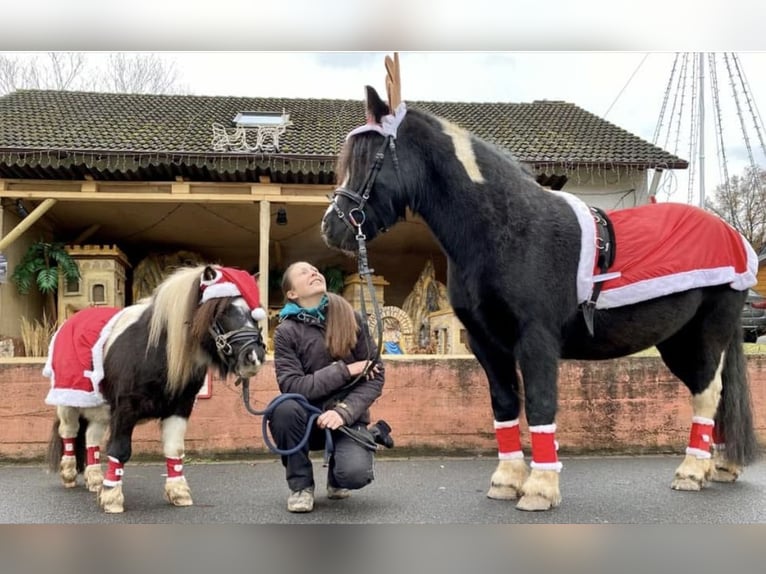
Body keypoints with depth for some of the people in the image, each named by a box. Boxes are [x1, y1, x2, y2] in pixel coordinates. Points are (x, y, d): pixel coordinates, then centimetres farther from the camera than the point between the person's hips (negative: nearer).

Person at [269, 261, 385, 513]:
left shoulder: (351, 318, -3)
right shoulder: (286, 331, -7)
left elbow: (375, 375, -5)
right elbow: (293, 386, -18)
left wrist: (344, 411, -20)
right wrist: (346, 370, -20)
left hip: (348, 417, 0)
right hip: (309, 418, 0)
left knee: (355, 473, -29)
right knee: (284, 408, -33)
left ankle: (336, 476, 13)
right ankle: (301, 484, -6)